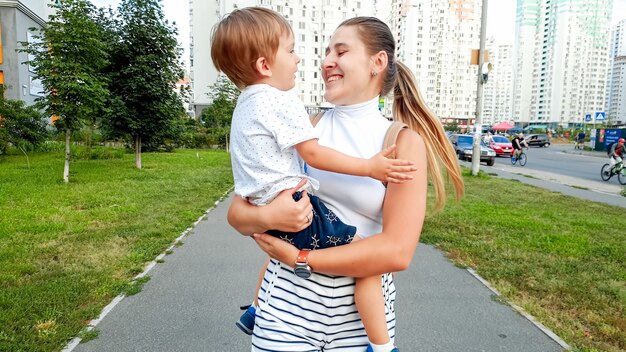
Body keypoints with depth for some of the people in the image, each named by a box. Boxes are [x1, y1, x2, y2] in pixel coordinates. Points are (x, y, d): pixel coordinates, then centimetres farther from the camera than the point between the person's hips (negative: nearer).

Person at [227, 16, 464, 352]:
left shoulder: (404, 141, -7)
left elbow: (397, 251, -17)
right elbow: (237, 212, -2)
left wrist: (299, 258, -16)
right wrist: (266, 216, -23)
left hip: (363, 313, -1)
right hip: (288, 301, 1)